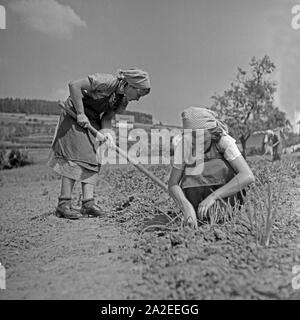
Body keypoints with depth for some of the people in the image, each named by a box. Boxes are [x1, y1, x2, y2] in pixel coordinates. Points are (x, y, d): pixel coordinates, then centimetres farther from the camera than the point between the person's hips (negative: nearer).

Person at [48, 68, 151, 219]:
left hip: (92, 120, 8)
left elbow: (107, 118, 0)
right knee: (76, 157, -13)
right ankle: (63, 204, -11)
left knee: (94, 159, -3)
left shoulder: (123, 99, 1)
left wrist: (107, 132, -20)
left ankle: (88, 202, -5)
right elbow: (74, 85, -27)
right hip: (74, 115, -8)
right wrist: (80, 113, -26)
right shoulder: (107, 82, -25)